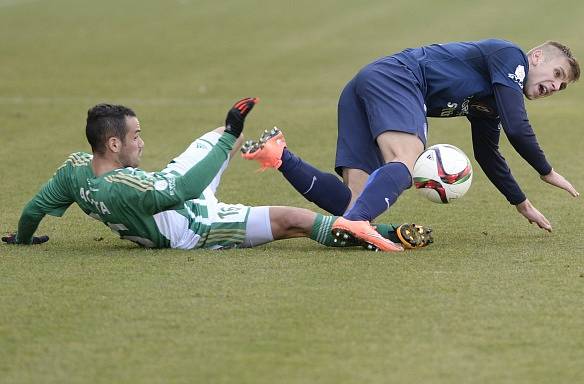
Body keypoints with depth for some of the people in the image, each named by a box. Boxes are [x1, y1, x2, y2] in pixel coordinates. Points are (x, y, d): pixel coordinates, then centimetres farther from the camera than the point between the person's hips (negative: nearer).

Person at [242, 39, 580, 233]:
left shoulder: (490, 103, 30)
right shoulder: (511, 56, 5)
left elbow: (487, 154, 42)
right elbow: (517, 128, -5)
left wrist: (523, 205, 45)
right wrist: (548, 172, 8)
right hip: (394, 78, -9)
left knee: (353, 201, -6)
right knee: (404, 162, -35)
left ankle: (280, 155, -9)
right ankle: (353, 224, -60)